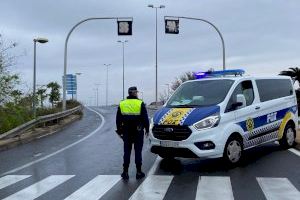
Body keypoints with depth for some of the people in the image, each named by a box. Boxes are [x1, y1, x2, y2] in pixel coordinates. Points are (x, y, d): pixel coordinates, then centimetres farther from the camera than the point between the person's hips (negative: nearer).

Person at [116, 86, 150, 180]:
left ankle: (125, 172, 9)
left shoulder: (122, 104, 5)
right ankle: (138, 172, 8)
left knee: (127, 151, 9)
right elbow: (145, 118, -4)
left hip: (126, 132, 3)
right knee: (138, 151, 5)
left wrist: (119, 131, 16)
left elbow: (118, 120, 8)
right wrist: (147, 129, 6)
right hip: (138, 131, -2)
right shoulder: (140, 104, -5)